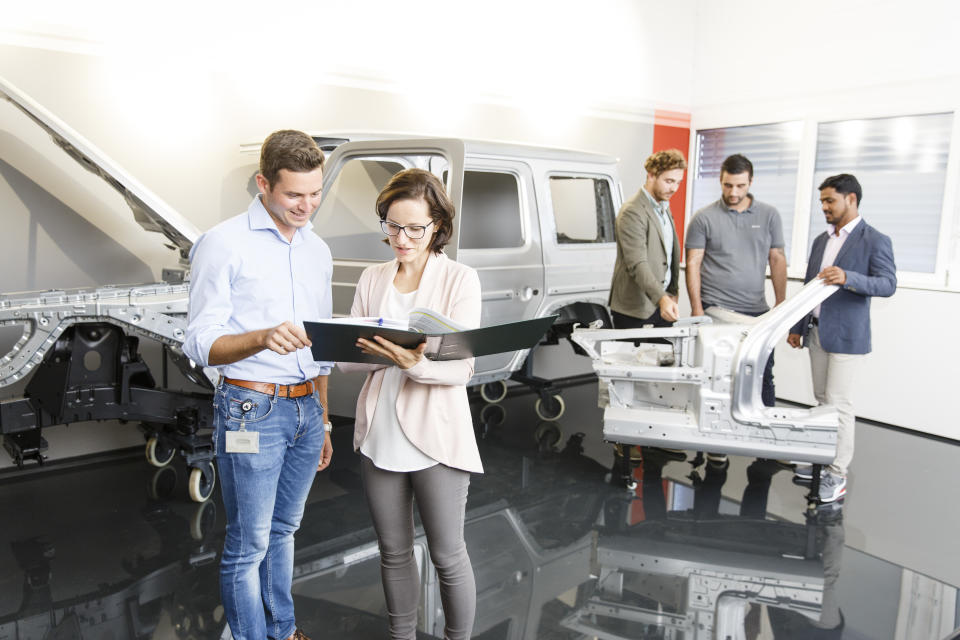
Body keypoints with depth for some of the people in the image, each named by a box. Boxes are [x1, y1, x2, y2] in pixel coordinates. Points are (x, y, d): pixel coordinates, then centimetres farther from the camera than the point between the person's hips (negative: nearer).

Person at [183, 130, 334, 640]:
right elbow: (200, 343, -12)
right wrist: (263, 337, -32)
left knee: (283, 530, 19)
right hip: (251, 410, -6)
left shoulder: (317, 250, 12)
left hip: (306, 408, 6)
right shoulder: (223, 243, -8)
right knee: (247, 545, 3)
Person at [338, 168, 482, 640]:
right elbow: (346, 357, 3)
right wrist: (378, 355, -19)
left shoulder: (460, 280, -7)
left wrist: (415, 364, -33)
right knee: (394, 553, 18)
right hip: (379, 436, 4)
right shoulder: (372, 279, 7)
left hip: (436, 437, -4)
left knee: (447, 556, 7)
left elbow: (461, 370, -13)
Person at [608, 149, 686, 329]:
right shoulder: (632, 212, -16)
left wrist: (672, 292, 17)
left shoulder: (664, 207, 15)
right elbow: (637, 265, -25)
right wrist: (661, 299, -36)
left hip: (663, 302, 8)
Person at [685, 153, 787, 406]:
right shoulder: (704, 218, 0)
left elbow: (777, 261, 11)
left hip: (757, 311, 2)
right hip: (715, 310, -2)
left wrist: (781, 305, 6)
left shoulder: (769, 215, 8)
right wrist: (697, 310, -7)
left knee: (763, 374, 6)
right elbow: (693, 265, -1)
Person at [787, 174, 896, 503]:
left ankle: (837, 475, 2)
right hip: (816, 332, 7)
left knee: (839, 402, -6)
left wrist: (848, 277, -31)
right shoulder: (821, 240, 14)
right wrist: (797, 327, 16)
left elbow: (888, 284, -15)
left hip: (846, 336, -7)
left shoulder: (875, 241, -6)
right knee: (822, 400, 12)